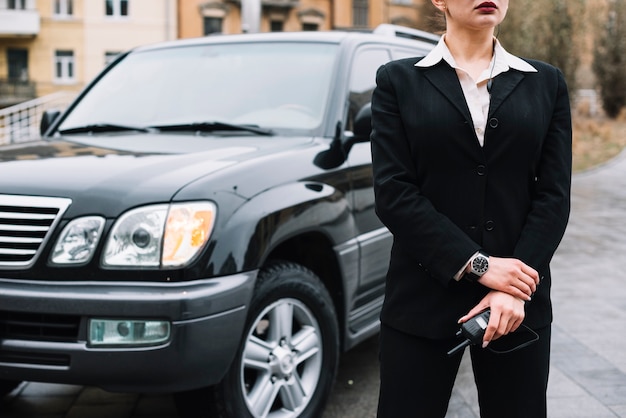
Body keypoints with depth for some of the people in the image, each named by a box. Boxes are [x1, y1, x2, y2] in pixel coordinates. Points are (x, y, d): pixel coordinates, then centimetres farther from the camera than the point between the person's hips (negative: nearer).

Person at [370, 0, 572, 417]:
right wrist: (477, 265, -13)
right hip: (423, 299, -2)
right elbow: (393, 193, -7)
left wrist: (515, 291, -11)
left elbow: (554, 194, 1)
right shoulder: (399, 81, 2)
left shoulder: (546, 83, 8)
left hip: (518, 304, 2)